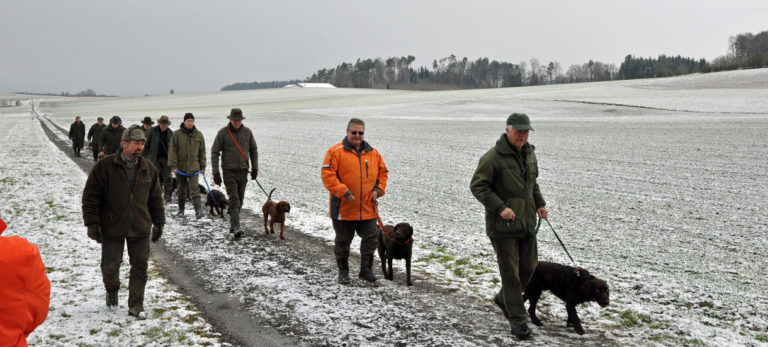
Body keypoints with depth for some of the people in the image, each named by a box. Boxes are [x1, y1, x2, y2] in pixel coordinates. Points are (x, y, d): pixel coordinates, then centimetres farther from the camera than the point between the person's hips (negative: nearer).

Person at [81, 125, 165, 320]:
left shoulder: (148, 169, 5)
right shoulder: (104, 167, -7)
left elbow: (156, 198, 13)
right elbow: (90, 197, -5)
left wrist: (159, 223, 11)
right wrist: (92, 223, -10)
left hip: (140, 230, 3)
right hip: (112, 229, -3)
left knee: (140, 266, 3)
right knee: (110, 266, 6)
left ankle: (135, 305, 14)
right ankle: (112, 291, 37)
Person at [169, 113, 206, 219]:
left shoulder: (198, 134, 5)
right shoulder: (177, 134, -1)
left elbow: (202, 151, 10)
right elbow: (172, 151, -2)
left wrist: (203, 167, 8)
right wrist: (173, 166, -9)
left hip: (194, 167, 0)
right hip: (180, 167, 0)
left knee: (194, 188, -12)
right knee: (181, 189, 11)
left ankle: (198, 210, -21)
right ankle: (181, 209, 24)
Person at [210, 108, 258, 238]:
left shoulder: (247, 132, 4)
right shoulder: (223, 132, -6)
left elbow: (253, 150, 14)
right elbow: (214, 152, -4)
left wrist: (255, 168, 10)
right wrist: (215, 172, -8)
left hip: (243, 171, 4)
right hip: (229, 171, -4)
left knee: (240, 199, 8)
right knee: (234, 199, -13)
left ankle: (232, 224, 22)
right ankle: (236, 227, -17)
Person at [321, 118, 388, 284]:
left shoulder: (373, 153, 8)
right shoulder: (336, 151, -7)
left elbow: (383, 172, 18)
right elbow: (327, 174, -13)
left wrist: (378, 189, 1)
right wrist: (343, 191, -20)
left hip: (368, 208, 4)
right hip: (344, 208, -3)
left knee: (371, 239, 5)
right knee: (343, 241, 9)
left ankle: (366, 270, 19)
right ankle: (343, 271, 24)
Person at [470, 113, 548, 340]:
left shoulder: (529, 153, 10)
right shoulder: (493, 157, -16)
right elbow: (477, 186, -16)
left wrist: (539, 204, 12)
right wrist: (500, 207, -23)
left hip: (527, 223, 8)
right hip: (503, 226, -7)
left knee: (529, 266, 14)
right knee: (510, 272, -2)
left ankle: (503, 299, 38)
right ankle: (518, 320, 8)